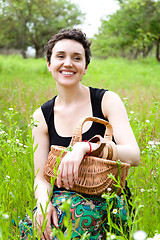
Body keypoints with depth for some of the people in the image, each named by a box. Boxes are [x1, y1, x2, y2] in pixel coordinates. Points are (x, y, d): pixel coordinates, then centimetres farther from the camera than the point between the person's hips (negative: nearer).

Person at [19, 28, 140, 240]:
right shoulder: (42, 116, 5)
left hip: (107, 203, -2)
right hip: (63, 200, 2)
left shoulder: (107, 101, -3)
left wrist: (85, 147, -31)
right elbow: (41, 177, 3)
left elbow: (134, 155, -15)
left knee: (67, 210, -32)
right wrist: (43, 203, -21)